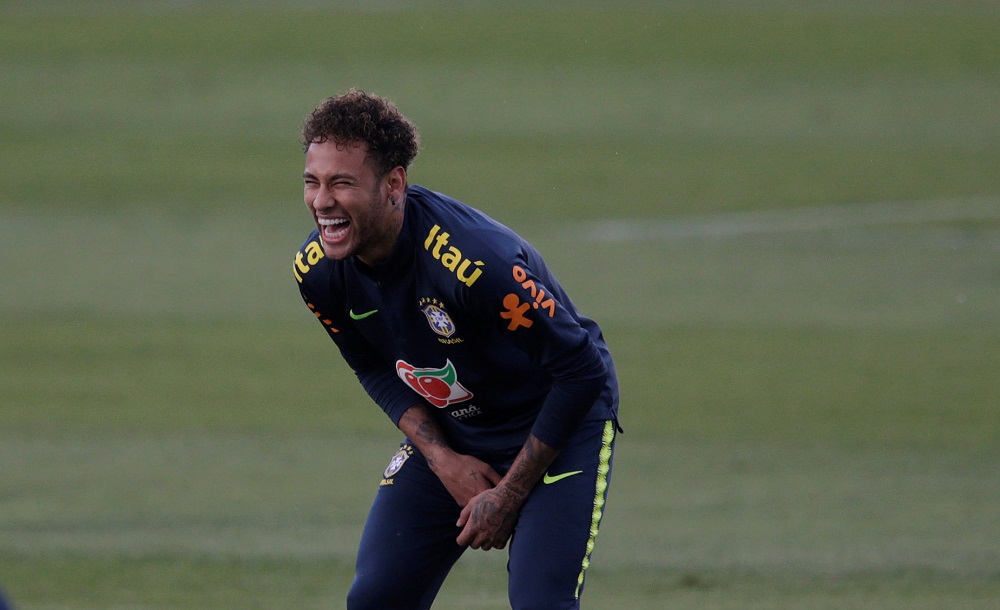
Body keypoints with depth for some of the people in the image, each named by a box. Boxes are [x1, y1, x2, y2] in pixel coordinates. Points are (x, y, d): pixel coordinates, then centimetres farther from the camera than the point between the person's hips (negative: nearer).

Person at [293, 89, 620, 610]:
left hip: (561, 422, -6)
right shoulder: (316, 270, -15)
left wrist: (509, 497, -20)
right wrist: (442, 459, -10)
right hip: (448, 431, 6)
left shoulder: (474, 262, -36)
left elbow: (581, 370, -27)